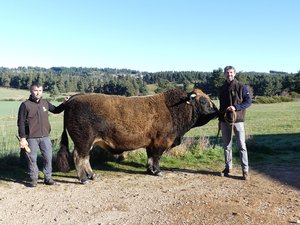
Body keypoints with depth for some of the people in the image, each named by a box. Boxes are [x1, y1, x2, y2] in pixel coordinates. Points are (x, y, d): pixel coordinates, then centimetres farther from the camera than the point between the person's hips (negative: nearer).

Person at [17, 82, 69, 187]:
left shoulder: (45, 103, 8)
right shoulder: (25, 105, -6)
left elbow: (56, 110, 25)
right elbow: (21, 123, -6)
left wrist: (64, 103, 9)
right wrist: (22, 138, -10)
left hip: (45, 136, 4)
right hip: (31, 138, -4)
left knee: (48, 157, 7)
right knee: (32, 159, 5)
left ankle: (48, 178, 20)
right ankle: (33, 179, 20)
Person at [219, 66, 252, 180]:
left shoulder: (241, 87, -3)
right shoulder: (222, 88, 12)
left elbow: (248, 101, -6)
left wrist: (236, 107, -21)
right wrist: (219, 120, 18)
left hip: (238, 120, -5)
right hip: (225, 121, 5)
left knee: (242, 146, -4)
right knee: (226, 146, 11)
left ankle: (245, 171, 1)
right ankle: (228, 167, 23)